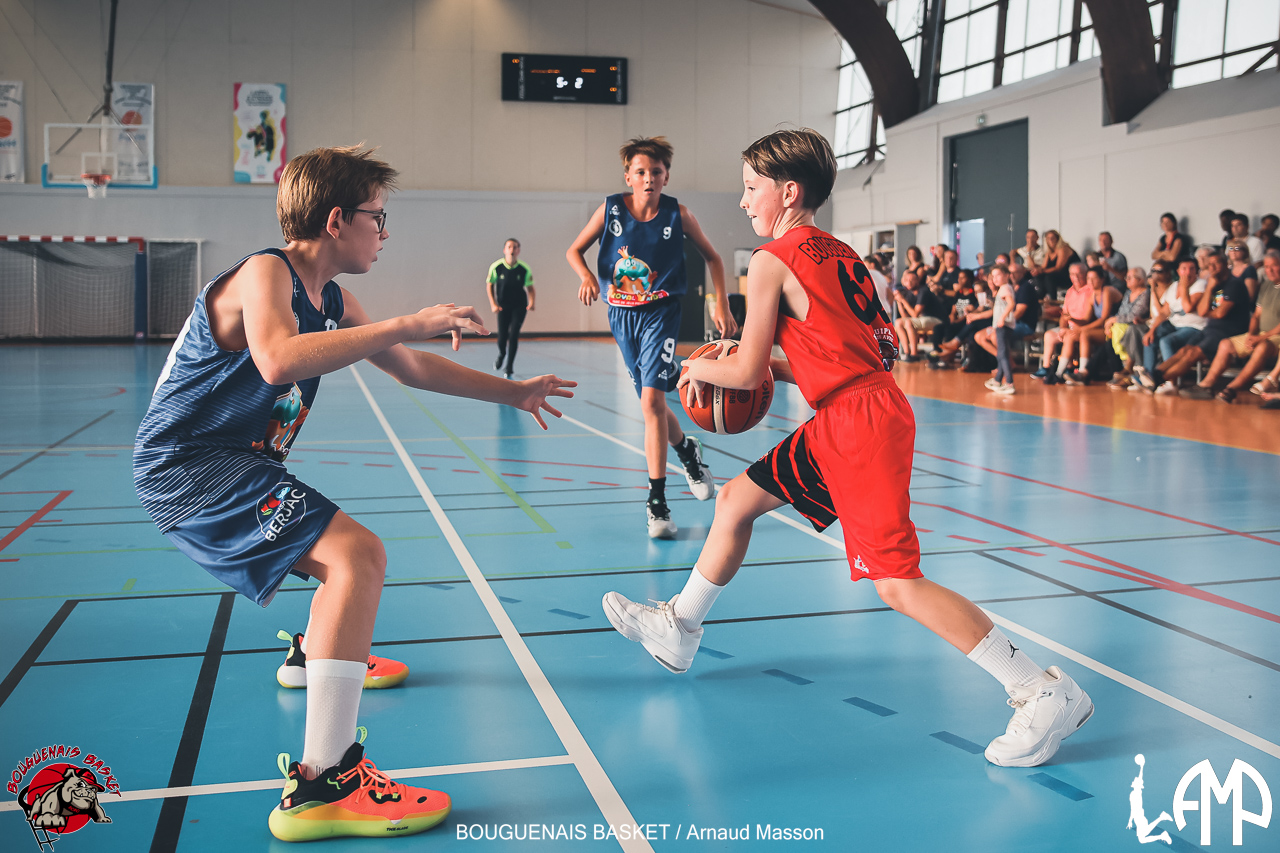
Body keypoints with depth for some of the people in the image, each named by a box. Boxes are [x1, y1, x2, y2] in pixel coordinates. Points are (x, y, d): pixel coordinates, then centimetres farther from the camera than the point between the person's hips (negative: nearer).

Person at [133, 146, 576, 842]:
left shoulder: (332, 300, 12)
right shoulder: (265, 272, -15)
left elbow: (411, 368, 22)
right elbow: (278, 360, -38)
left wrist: (511, 392, 23)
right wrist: (408, 324, -37)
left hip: (229, 466, 10)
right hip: (191, 464, -10)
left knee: (346, 552, 31)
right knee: (358, 555, -27)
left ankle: (316, 654, 61)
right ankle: (320, 785, -30)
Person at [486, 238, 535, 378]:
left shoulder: (524, 269, -11)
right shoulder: (496, 267, -11)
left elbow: (530, 288, 0)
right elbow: (489, 285, 2)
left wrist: (531, 302, -19)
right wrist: (493, 304, -8)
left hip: (519, 306, -1)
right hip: (503, 307, 1)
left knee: (513, 336, -12)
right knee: (502, 338, -1)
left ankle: (509, 368, 1)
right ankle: (501, 354, 37)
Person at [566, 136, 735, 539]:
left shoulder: (678, 214, -7)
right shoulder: (610, 209, -5)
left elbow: (712, 256, 5)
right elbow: (574, 251, 5)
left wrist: (721, 305, -4)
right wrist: (587, 277, -16)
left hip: (660, 312, -3)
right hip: (621, 314, 3)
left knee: (652, 399, -18)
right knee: (651, 402, 13)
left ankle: (657, 502, -14)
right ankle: (687, 449, 45)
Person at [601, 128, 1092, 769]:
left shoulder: (772, 259, -9)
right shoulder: (836, 254, 16)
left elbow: (747, 371, -7)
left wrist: (699, 369, 13)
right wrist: (777, 369, 22)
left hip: (861, 425, -10)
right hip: (842, 420, 10)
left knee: (895, 582, -11)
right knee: (736, 501, 19)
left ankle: (1048, 692, -6)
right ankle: (678, 631, 36)